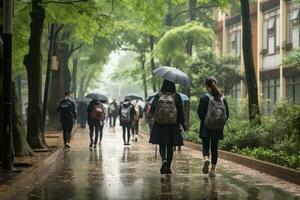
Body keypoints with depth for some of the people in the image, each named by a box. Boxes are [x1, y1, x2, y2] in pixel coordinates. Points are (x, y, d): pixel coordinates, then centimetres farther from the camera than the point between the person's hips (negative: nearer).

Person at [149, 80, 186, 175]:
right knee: (170, 146, 10)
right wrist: (183, 124, 5)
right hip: (173, 124, 0)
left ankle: (164, 160, -21)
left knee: (162, 144, 7)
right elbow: (180, 112, -4)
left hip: (159, 124, 0)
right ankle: (168, 167, 13)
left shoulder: (158, 96, -2)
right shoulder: (176, 96, -5)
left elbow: (152, 110, -4)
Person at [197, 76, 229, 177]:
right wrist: (221, 123, 14)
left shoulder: (204, 97, -10)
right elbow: (227, 113, 5)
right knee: (214, 148, 10)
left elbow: (200, 113, -10)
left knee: (205, 146, 7)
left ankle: (206, 159, -23)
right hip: (218, 128, 3)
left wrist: (204, 122, 7)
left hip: (206, 127, -3)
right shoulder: (222, 98, 4)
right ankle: (213, 169, 8)